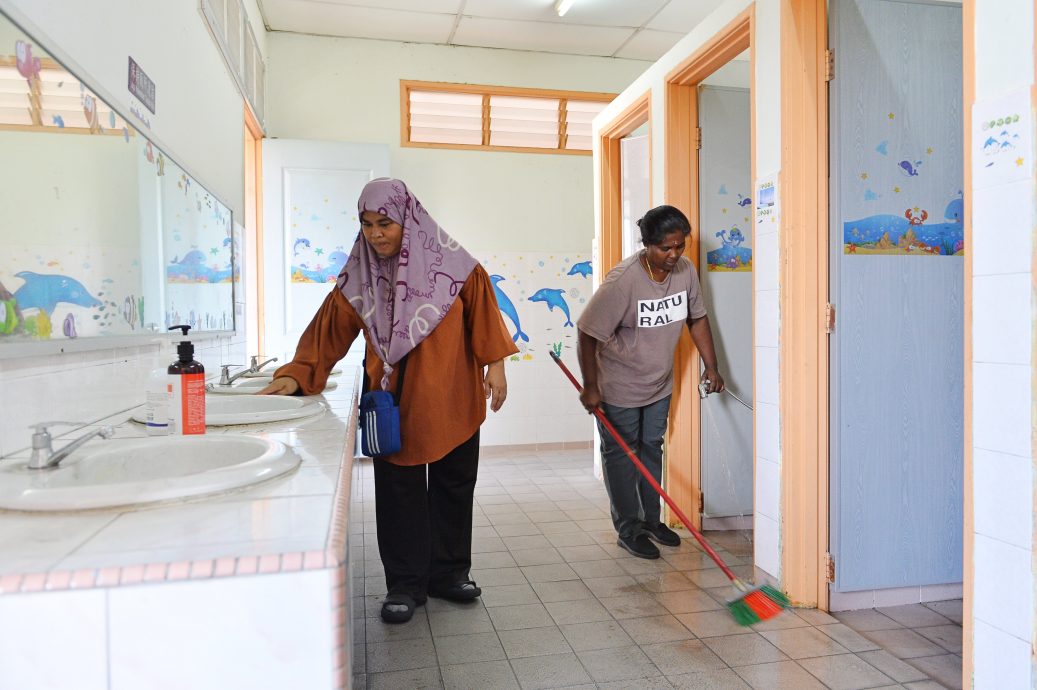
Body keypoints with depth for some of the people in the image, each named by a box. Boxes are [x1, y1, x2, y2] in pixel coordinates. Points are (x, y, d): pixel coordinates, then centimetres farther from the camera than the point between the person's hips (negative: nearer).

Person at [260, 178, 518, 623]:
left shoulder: (451, 264, -6)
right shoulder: (358, 277, -2)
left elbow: (481, 310, -2)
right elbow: (329, 330, -2)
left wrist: (494, 364, -5)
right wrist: (297, 374, -11)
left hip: (451, 401, 0)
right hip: (393, 403, 1)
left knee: (453, 487, 11)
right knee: (398, 493, 5)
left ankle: (449, 572, 29)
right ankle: (405, 583, 20)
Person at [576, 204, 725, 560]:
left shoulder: (686, 270, -9)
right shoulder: (622, 280, -28)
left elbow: (697, 318, 6)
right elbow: (588, 334, -24)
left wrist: (711, 366, 4)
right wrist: (590, 387, -21)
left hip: (659, 383, 7)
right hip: (619, 386, -6)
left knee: (652, 449, 17)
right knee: (620, 454, 5)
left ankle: (651, 520, 33)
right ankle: (629, 530, 18)